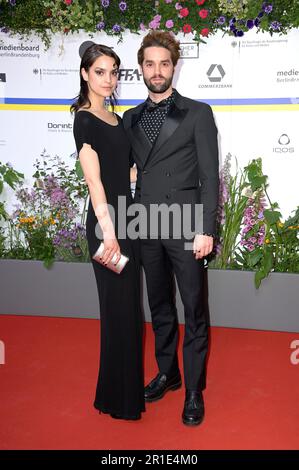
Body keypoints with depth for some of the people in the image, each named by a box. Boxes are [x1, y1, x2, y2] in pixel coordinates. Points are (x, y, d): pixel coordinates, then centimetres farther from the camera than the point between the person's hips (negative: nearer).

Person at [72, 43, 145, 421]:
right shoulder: (85, 120, -10)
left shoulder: (115, 119, 15)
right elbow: (94, 180, -17)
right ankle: (117, 398, 17)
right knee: (118, 306, 0)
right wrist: (108, 232, -20)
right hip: (106, 220, -8)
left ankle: (128, 385, 32)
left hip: (125, 217, 9)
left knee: (128, 304, 15)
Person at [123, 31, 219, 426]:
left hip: (185, 227, -4)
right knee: (159, 307, 15)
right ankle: (167, 373, 33)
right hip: (147, 229, 4)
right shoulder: (131, 119, 12)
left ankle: (194, 390, 17)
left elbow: (209, 175, -5)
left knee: (194, 311, 3)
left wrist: (206, 229, -12)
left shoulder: (198, 113, 0)